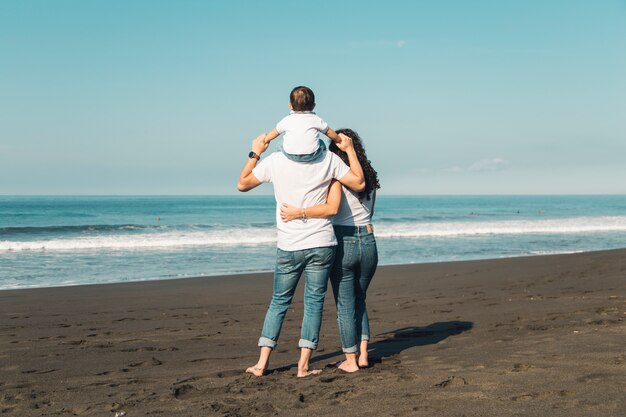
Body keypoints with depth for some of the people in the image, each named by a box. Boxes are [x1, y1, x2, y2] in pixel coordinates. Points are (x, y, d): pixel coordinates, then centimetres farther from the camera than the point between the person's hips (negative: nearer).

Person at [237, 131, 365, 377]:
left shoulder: (274, 161, -2)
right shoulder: (329, 159, -3)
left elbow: (242, 184, 9)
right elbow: (359, 183, 4)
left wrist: (255, 153, 17)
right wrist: (349, 150, 11)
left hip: (288, 246, 1)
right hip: (321, 244, -1)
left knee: (279, 302, 14)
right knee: (314, 303, 8)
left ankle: (262, 362, 13)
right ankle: (303, 366, 7)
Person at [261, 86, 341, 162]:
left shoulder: (287, 120, 7)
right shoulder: (316, 119, 5)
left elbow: (273, 133, 19)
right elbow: (330, 133, 16)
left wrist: (264, 141, 38)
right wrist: (339, 140, 35)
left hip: (290, 155, 1)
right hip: (311, 156, -1)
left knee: (282, 144, 29)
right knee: (321, 143, 26)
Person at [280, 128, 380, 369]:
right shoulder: (369, 176, 8)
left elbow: (332, 208, -24)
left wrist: (299, 212, -23)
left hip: (343, 243, -5)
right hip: (368, 242, 5)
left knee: (345, 305, 8)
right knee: (359, 302, 21)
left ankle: (351, 359, 15)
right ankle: (363, 355, 16)